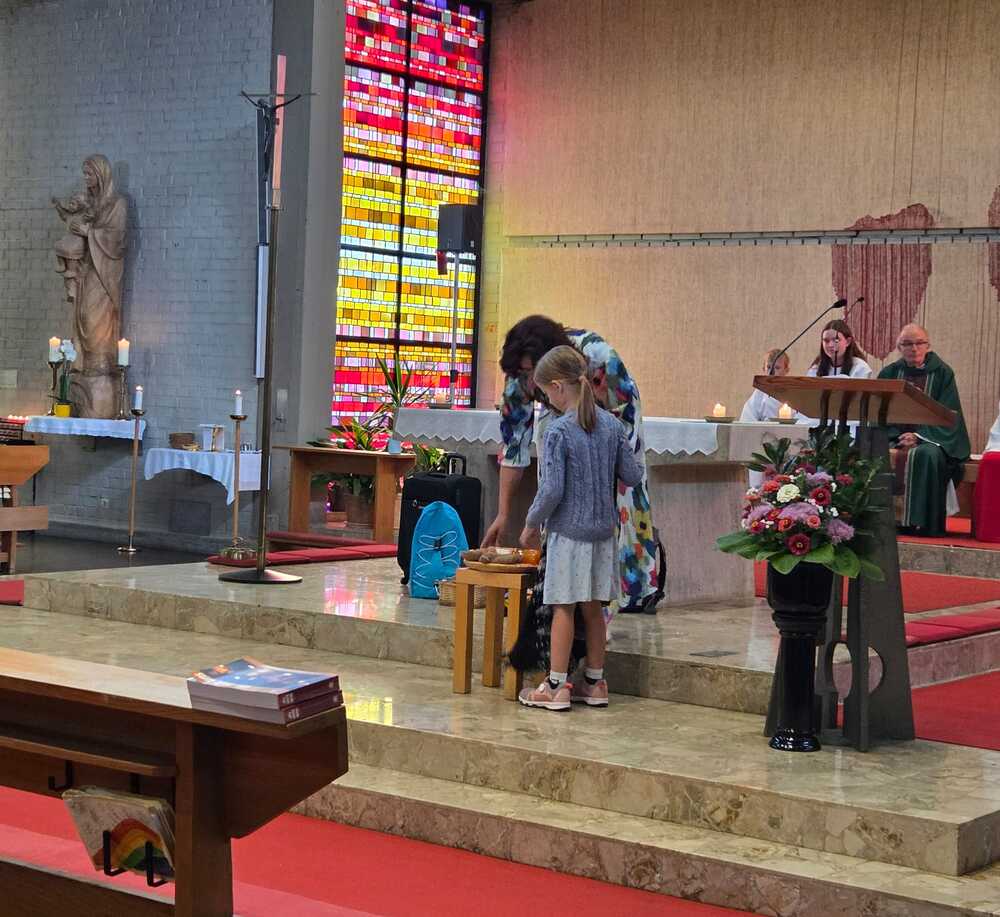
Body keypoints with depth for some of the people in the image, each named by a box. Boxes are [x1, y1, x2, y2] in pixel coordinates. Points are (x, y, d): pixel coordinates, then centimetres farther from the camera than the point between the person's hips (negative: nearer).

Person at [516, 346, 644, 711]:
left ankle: (556, 686, 6)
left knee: (564, 608, 1)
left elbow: (552, 490, -18)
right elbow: (632, 477, 5)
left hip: (568, 532, -6)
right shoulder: (612, 425, 2)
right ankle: (594, 682, 20)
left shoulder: (558, 431, -15)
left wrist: (532, 524, -4)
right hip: (603, 531, 6)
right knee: (594, 609, 13)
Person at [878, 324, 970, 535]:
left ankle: (923, 524, -31)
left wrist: (918, 436, -16)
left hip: (930, 439, -2)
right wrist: (897, 436, -13)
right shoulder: (889, 373, 11)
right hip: (895, 436, 3)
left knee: (927, 456, -36)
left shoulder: (942, 373, 4)